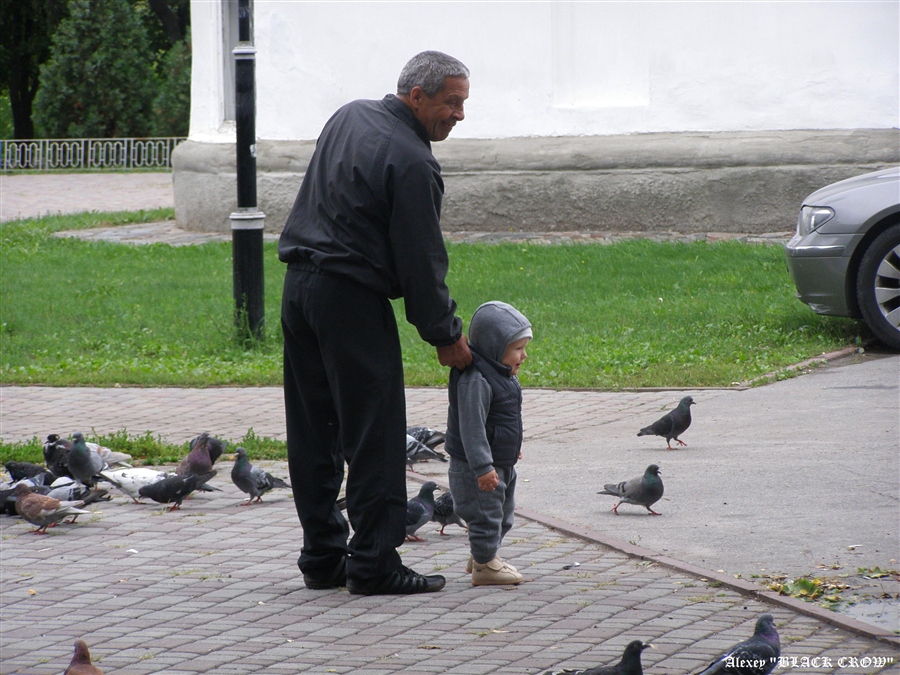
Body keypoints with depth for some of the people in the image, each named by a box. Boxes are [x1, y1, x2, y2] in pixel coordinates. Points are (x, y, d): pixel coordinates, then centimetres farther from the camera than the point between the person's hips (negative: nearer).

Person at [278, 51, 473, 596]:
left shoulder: (349, 117, 11)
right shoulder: (410, 162, -16)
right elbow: (421, 262, -13)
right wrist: (446, 336, -2)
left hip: (299, 285, 9)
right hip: (352, 299, -9)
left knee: (314, 433, 11)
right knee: (373, 434, -4)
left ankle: (323, 558, 16)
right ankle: (373, 565, -4)